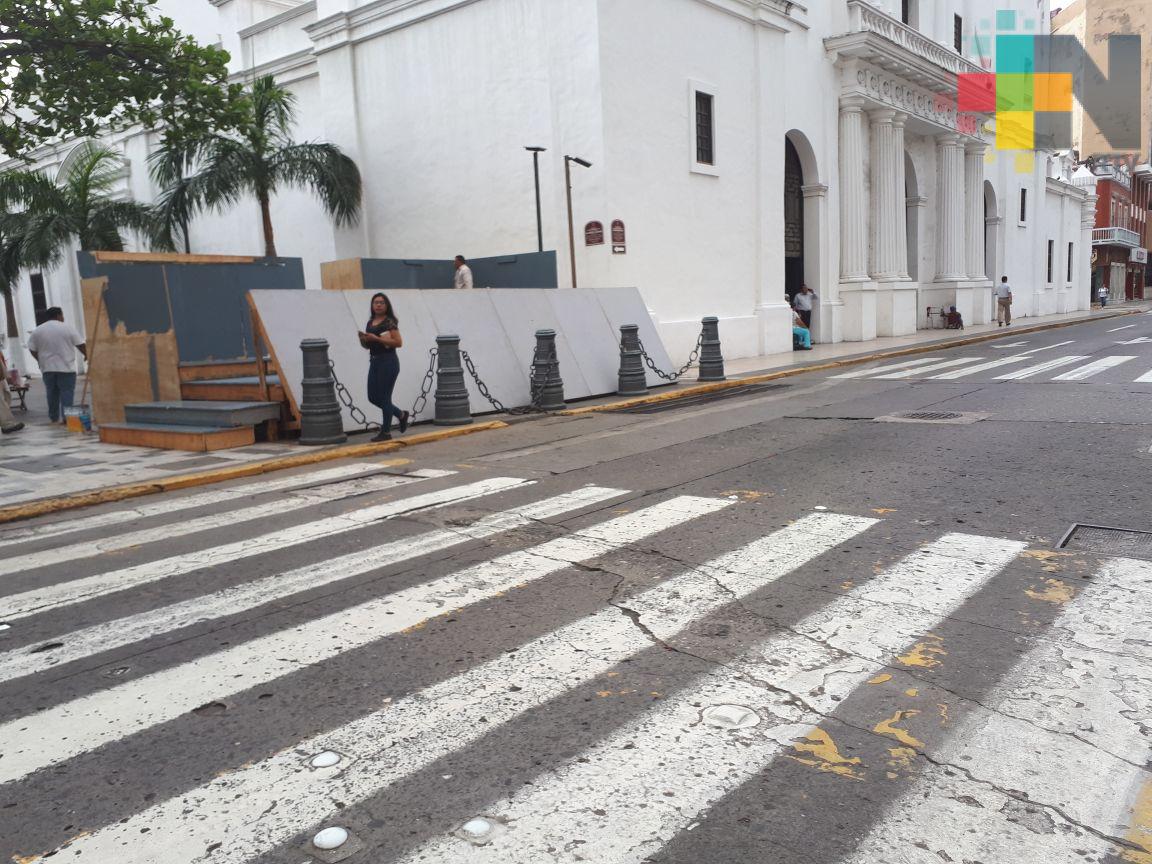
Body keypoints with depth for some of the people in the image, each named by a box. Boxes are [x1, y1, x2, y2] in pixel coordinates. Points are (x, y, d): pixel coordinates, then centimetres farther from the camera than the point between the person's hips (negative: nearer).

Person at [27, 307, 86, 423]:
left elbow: (32, 349, 5)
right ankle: (66, 417, -8)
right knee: (67, 392, -2)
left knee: (52, 393, 12)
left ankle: (54, 417, 18)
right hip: (66, 367, -4)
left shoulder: (37, 331, 4)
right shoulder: (67, 327, -5)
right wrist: (86, 355, 13)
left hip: (47, 368, 4)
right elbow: (80, 344, -4)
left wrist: (41, 361, 17)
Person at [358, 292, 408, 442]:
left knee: (384, 397, -2)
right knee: (373, 397, 10)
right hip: (374, 362, 8)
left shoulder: (390, 322, -9)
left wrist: (376, 338, -20)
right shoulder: (370, 322, 13)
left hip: (388, 362, -8)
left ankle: (386, 432, 9)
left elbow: (399, 342, -18)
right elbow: (367, 345, 19)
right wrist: (362, 338, -3)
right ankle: (401, 415, 28)